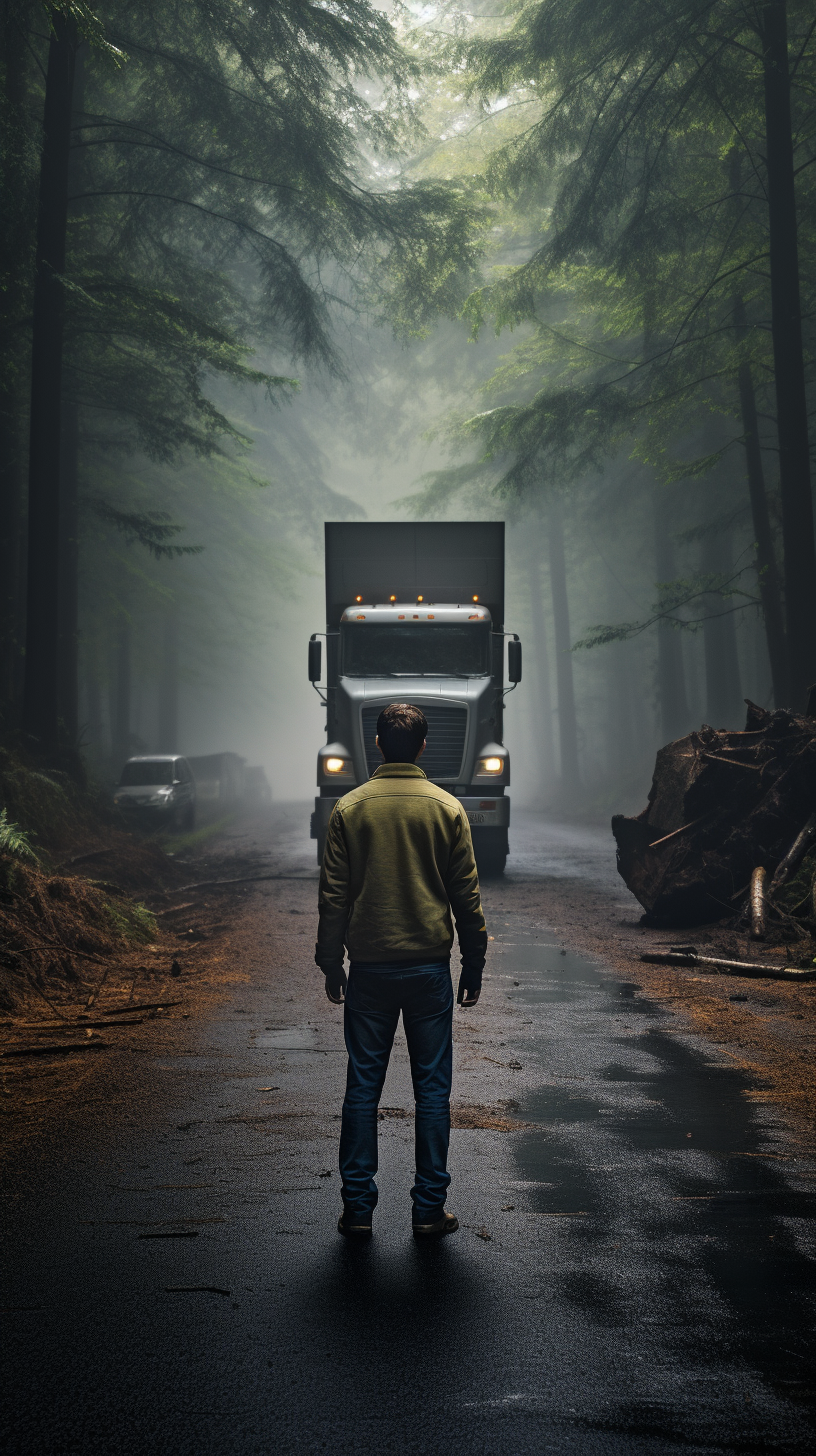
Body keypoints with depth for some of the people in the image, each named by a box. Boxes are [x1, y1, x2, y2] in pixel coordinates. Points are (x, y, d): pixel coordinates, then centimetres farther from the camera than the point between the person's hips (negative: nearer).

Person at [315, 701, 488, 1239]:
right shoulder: (448, 809, -2)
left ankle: (358, 1208, 10)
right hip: (430, 967, 0)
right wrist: (474, 966, 9)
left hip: (369, 968, 1)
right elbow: (468, 896, 1)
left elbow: (334, 895, 0)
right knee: (432, 1090, 6)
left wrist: (331, 965, 9)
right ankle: (430, 1209, 10)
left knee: (363, 1088, 7)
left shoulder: (350, 809, -1)